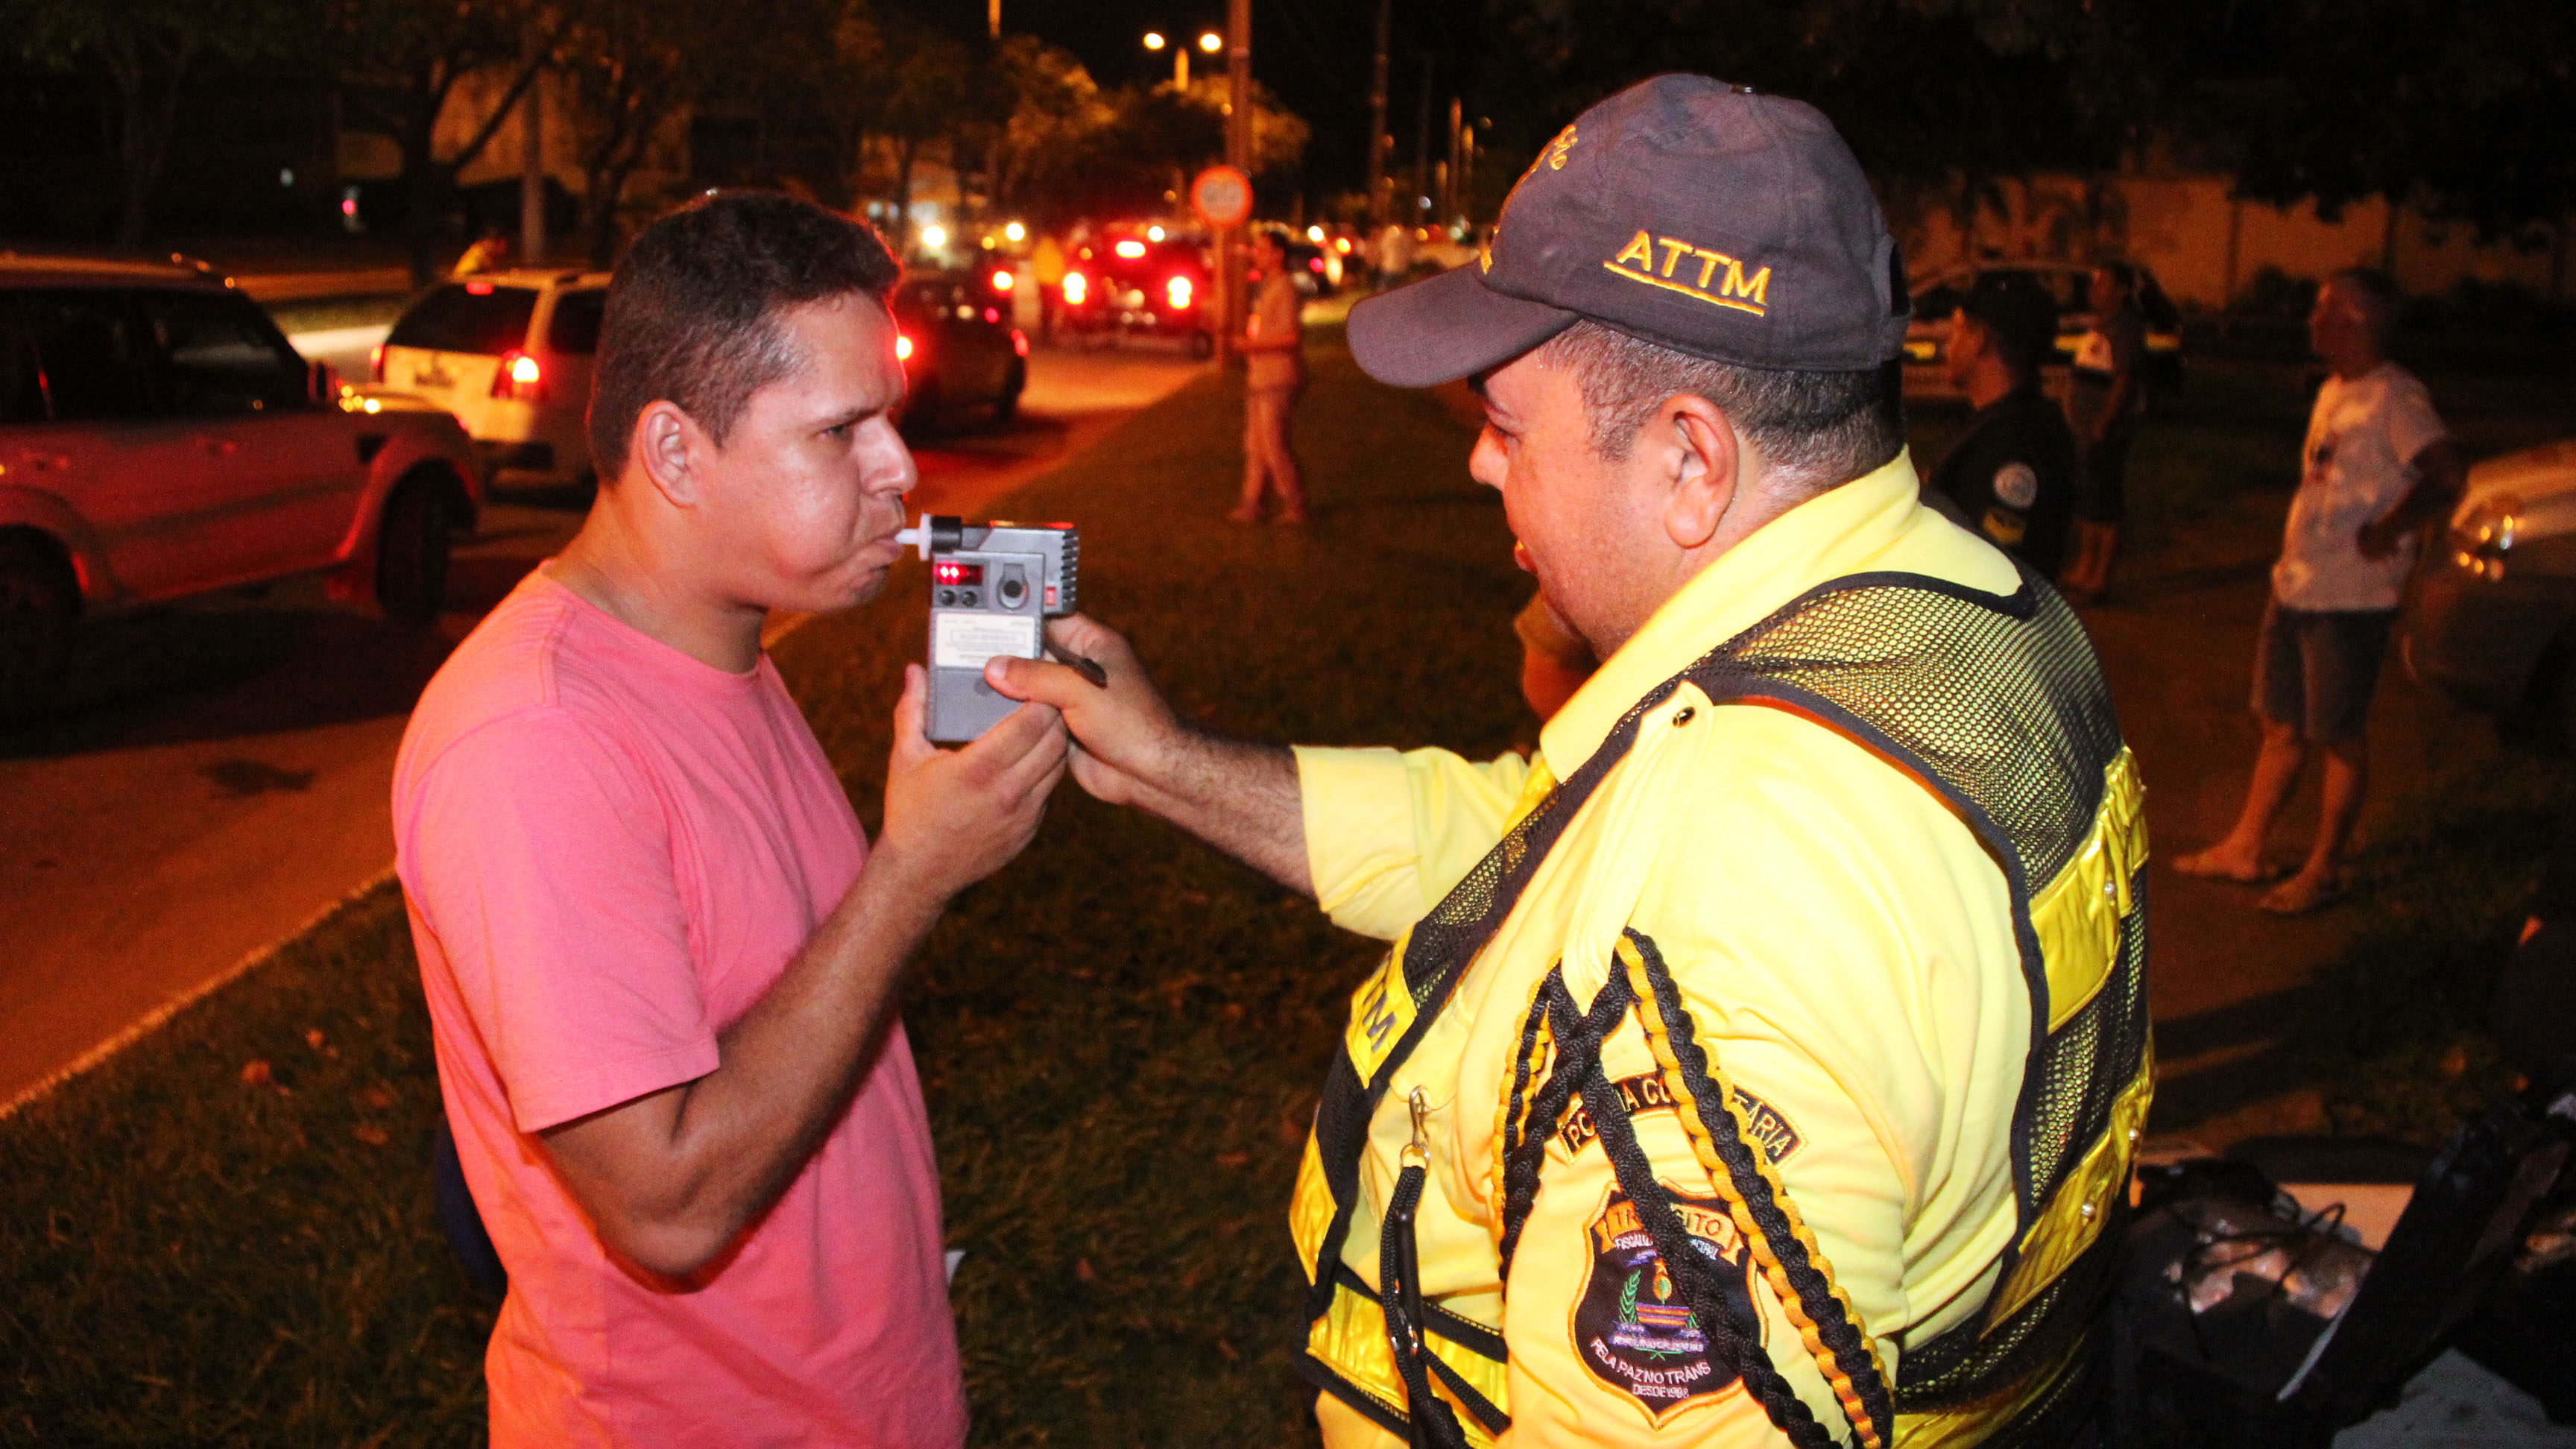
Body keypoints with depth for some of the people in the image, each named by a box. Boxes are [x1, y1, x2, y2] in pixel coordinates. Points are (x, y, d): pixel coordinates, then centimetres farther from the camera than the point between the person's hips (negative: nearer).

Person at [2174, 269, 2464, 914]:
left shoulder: (2394, 397, -16)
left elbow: (2447, 474, -29)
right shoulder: (2333, 390, 13)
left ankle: (2324, 870, 14)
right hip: (2296, 588, 9)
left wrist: (2384, 532, -23)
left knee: (2340, 737, 3)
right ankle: (2244, 849, 26)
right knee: (2281, 726, 16)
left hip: (2351, 600, -9)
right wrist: (2291, 567, 15)